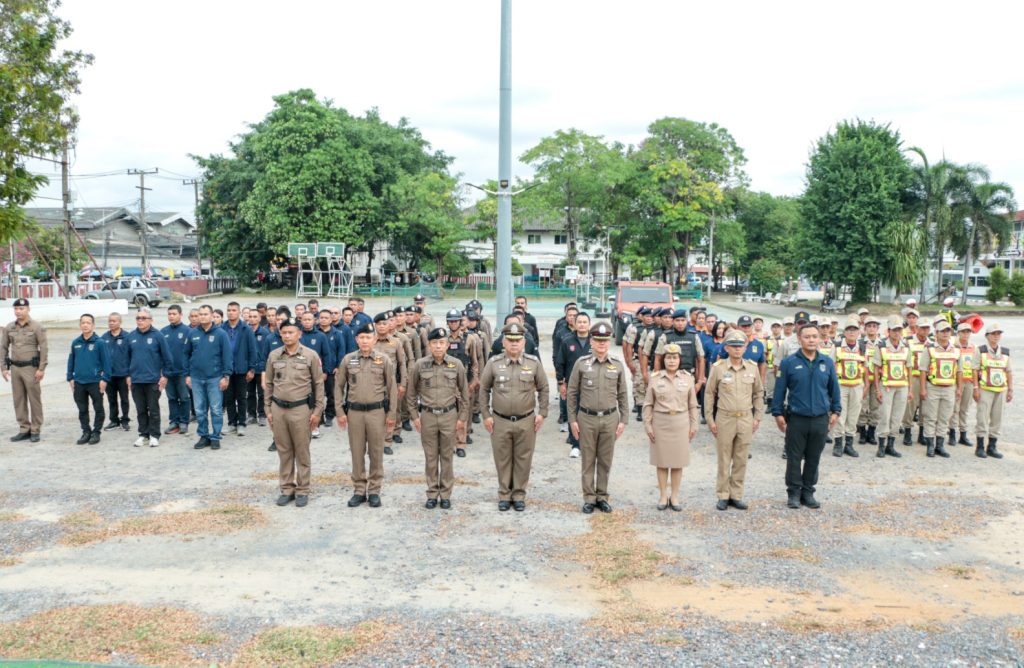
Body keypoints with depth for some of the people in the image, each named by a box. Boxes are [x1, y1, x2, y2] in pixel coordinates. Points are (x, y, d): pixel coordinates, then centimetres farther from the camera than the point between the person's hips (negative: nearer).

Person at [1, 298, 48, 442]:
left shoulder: (37, 327, -6)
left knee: (34, 400, 0)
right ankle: (24, 430, 17)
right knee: (19, 400, 8)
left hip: (31, 368, -5)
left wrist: (41, 369, -12)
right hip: (15, 368, 5)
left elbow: (44, 349, -8)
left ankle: (35, 431, 7)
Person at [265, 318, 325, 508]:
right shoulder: (273, 356, 5)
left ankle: (302, 490, 14)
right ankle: (286, 489, 21)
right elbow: (268, 384, 11)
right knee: (284, 451, 10)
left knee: (302, 451, 4)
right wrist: (268, 410, 7)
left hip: (300, 409, -3)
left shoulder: (310, 355, -4)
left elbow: (318, 384, -2)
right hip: (278, 409, 3)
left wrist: (317, 411, -5)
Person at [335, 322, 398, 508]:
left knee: (376, 453, 6)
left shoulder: (384, 359, -2)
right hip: (354, 411, 1)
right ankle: (359, 490, 19)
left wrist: (392, 414, -2)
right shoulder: (348, 360, 2)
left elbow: (392, 388, 1)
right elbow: (339, 386, 8)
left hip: (377, 411, -1)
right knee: (357, 452, 8)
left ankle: (374, 491, 17)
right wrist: (340, 412, 2)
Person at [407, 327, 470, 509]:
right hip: (427, 415, 0)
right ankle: (432, 493, 20)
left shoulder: (456, 365, -4)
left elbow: (464, 393, 4)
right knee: (430, 457, 8)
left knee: (447, 456, 8)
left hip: (449, 415, 0)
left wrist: (462, 417, 2)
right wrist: (414, 416, 2)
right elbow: (411, 392, 4)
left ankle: (446, 494, 19)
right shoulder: (419, 365, -5)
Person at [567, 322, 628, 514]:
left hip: (610, 418, 1)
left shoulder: (618, 365, 2)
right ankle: (589, 498, 16)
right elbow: (572, 393, 0)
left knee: (605, 461, 9)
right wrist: (572, 420, -3)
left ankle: (602, 496, 21)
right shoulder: (581, 363, -3)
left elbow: (622, 395, 7)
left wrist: (623, 420, 2)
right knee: (588, 460, 6)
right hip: (587, 418, -1)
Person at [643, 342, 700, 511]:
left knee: (678, 462, 6)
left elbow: (692, 405, 6)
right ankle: (663, 496, 17)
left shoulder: (687, 378, 2)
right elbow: (648, 404, 2)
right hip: (660, 423, -1)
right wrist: (647, 425, -2)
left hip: (681, 423, 1)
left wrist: (694, 425, 3)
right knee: (662, 461, 6)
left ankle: (674, 496, 18)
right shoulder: (655, 379, -1)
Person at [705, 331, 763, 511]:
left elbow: (758, 393, 11)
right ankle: (723, 496, 15)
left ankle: (736, 495, 19)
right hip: (724, 419, -2)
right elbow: (709, 394, 0)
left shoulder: (753, 367, 2)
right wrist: (710, 419, -2)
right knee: (724, 460, 5)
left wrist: (758, 417, 7)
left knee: (741, 460, 8)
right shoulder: (718, 367, -5)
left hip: (746, 419, 2)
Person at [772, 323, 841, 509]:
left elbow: (834, 388, 13)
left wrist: (835, 411, 9)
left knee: (813, 458, 11)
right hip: (796, 419, -3)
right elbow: (780, 389, -1)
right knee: (794, 458, 4)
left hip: (820, 420, 3)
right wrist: (778, 413, -3)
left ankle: (808, 492, 23)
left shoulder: (827, 363, 5)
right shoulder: (789, 363, -4)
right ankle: (794, 493, 15)